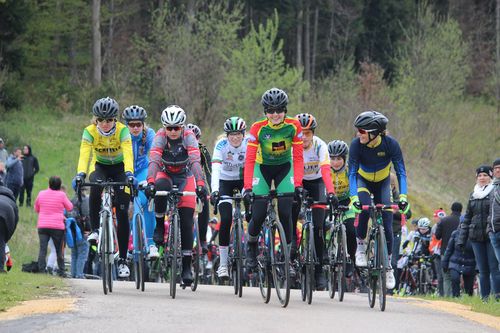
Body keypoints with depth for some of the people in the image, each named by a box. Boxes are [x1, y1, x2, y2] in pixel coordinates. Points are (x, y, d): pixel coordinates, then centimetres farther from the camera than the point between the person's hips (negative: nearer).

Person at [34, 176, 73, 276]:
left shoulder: (41, 194, 3)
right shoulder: (61, 195, -6)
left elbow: (36, 209, 17)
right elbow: (69, 208, 6)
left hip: (42, 226, 2)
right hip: (57, 226, -2)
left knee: (42, 249, 0)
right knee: (59, 250, 8)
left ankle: (41, 270, -9)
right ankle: (61, 271, 10)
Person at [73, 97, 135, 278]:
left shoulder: (122, 130, -25)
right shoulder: (90, 132, -22)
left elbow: (128, 154, -38)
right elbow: (84, 154, -34)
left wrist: (129, 174, -57)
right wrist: (80, 174, -52)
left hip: (119, 167, -1)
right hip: (100, 167, 1)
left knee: (122, 212, -10)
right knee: (95, 188, -36)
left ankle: (123, 259, -2)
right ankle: (95, 230, -21)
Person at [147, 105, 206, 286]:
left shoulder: (188, 137, -24)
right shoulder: (160, 137, -23)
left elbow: (195, 161, -36)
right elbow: (153, 160, -36)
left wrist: (200, 184, -50)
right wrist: (150, 182, -52)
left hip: (185, 177, 0)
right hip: (165, 174, 0)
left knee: (186, 221, -10)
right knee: (161, 186, -39)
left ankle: (186, 266, -3)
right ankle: (159, 225, -18)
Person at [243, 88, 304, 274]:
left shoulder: (294, 126, -21)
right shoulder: (258, 128, -24)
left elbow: (298, 157, -19)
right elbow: (250, 159, -26)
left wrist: (298, 184, -30)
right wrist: (247, 187, -36)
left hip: (284, 168, 1)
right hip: (263, 167, -1)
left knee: (285, 213, -14)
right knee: (258, 215, -10)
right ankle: (251, 245, 21)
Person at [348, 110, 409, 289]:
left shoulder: (390, 144, -29)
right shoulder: (356, 144, -29)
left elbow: (401, 171, -26)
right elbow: (352, 172, -29)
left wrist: (403, 197, -39)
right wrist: (354, 197, -43)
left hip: (383, 183, 1)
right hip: (363, 182, -1)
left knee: (387, 225, -7)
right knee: (364, 208, -32)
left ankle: (388, 266, 8)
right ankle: (360, 246, -11)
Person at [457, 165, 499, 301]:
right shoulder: (473, 195, 15)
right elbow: (467, 217, 18)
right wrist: (462, 238, 13)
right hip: (476, 237, 5)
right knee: (483, 270, 7)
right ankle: (485, 298, 11)